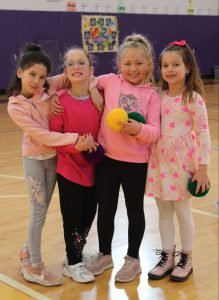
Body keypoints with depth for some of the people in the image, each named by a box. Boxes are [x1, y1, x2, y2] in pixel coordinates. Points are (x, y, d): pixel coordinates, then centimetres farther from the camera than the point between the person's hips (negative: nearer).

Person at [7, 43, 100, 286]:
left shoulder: (50, 89, -7)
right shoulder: (15, 106, -16)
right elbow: (42, 135, -22)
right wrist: (75, 140, -28)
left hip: (54, 156, 4)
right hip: (34, 158, -4)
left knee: (42, 210, 14)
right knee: (38, 211, -1)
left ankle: (28, 252, 33)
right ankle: (34, 267, 11)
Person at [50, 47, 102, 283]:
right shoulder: (60, 100, -13)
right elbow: (53, 135, -11)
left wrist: (97, 146, -7)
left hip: (94, 168, 4)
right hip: (69, 169, -4)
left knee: (89, 214, 15)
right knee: (72, 217, 6)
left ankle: (76, 254, 37)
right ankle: (73, 263, 25)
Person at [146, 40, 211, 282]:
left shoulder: (193, 98, -11)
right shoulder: (160, 96, 4)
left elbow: (203, 134, -11)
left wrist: (203, 167, -13)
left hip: (182, 160, -5)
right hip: (160, 158, 5)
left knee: (182, 210, 7)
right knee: (163, 210, 12)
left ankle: (186, 259, 24)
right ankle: (167, 257, 26)